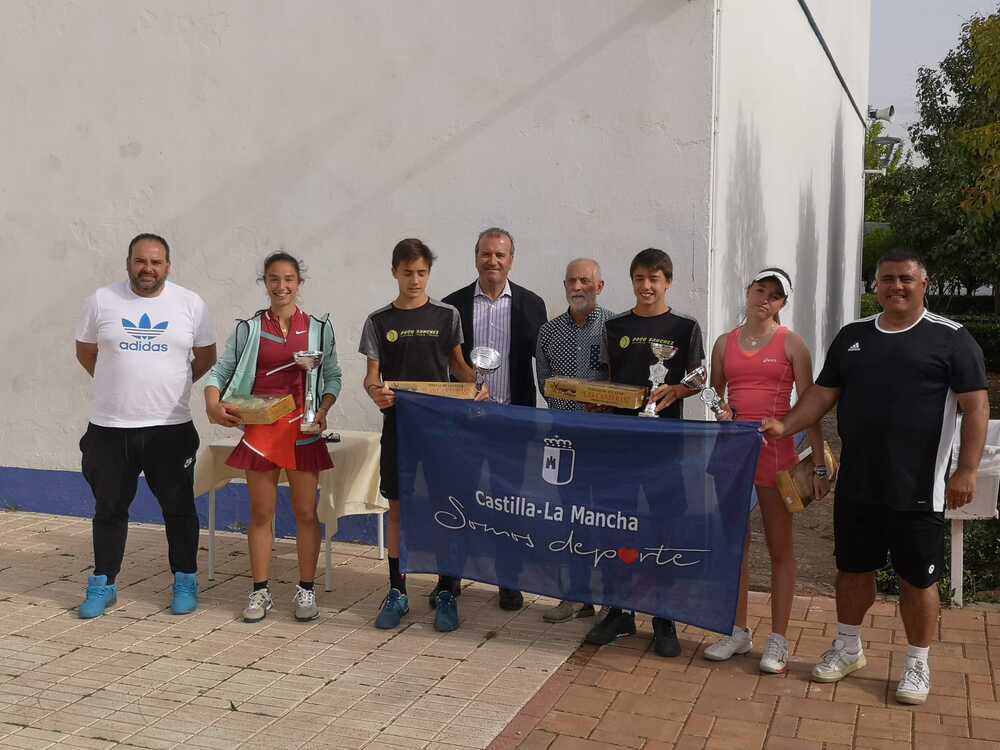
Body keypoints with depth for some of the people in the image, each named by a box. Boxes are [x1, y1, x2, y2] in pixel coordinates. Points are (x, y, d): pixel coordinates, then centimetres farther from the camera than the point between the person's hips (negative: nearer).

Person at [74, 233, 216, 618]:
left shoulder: (190, 304, -1)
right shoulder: (102, 300, 0)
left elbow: (206, 356, 9)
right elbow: (85, 351, 12)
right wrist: (118, 384, 12)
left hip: (170, 428, 0)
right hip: (109, 427, 1)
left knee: (179, 507, 8)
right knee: (109, 509, 11)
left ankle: (185, 582, 21)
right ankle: (103, 584, 24)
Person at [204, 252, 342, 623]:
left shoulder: (319, 328, 2)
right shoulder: (248, 329, 2)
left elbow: (333, 376, 6)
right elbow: (219, 371, 3)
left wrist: (323, 410, -10)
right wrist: (213, 404, -15)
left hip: (303, 430, 0)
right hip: (260, 429, 0)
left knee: (306, 512, 5)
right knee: (261, 513, 8)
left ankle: (306, 590, 17)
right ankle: (260, 591, 19)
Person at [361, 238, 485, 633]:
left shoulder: (447, 315, 3)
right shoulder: (379, 320, 4)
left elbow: (457, 364, 10)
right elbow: (371, 375, 1)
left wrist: (477, 383, -11)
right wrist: (375, 391, -22)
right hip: (398, 423, 1)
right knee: (398, 508, 6)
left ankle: (446, 592, 12)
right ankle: (397, 592, 17)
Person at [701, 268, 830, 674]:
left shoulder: (791, 343, -1)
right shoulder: (725, 343, 9)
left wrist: (819, 464, -8)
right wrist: (719, 410, -6)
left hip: (775, 450, -4)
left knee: (780, 548, 5)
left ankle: (778, 640, 14)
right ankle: (739, 632, 21)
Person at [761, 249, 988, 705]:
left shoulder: (950, 338, -4)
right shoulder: (852, 336, 9)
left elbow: (975, 406, -7)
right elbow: (823, 393, 10)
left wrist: (967, 470, -15)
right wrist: (785, 426, -5)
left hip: (918, 490, -4)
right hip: (857, 486, 4)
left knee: (917, 578, 6)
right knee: (853, 568, 16)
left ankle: (917, 665, 25)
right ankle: (848, 648, 35)